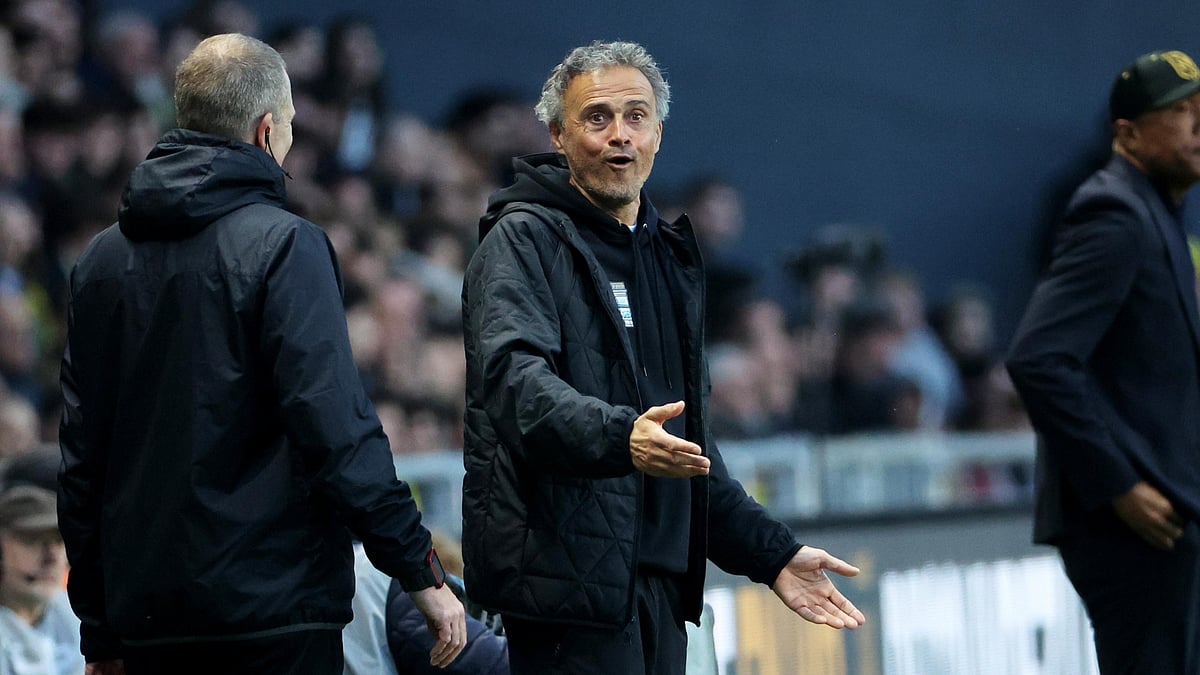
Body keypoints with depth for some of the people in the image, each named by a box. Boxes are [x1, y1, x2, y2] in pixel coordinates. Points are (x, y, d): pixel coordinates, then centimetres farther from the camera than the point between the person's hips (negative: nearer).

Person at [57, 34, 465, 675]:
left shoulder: (102, 259, 12)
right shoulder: (284, 246, -8)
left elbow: (81, 454, 14)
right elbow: (336, 428, -15)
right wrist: (420, 570, -9)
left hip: (145, 618, 6)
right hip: (273, 610, -6)